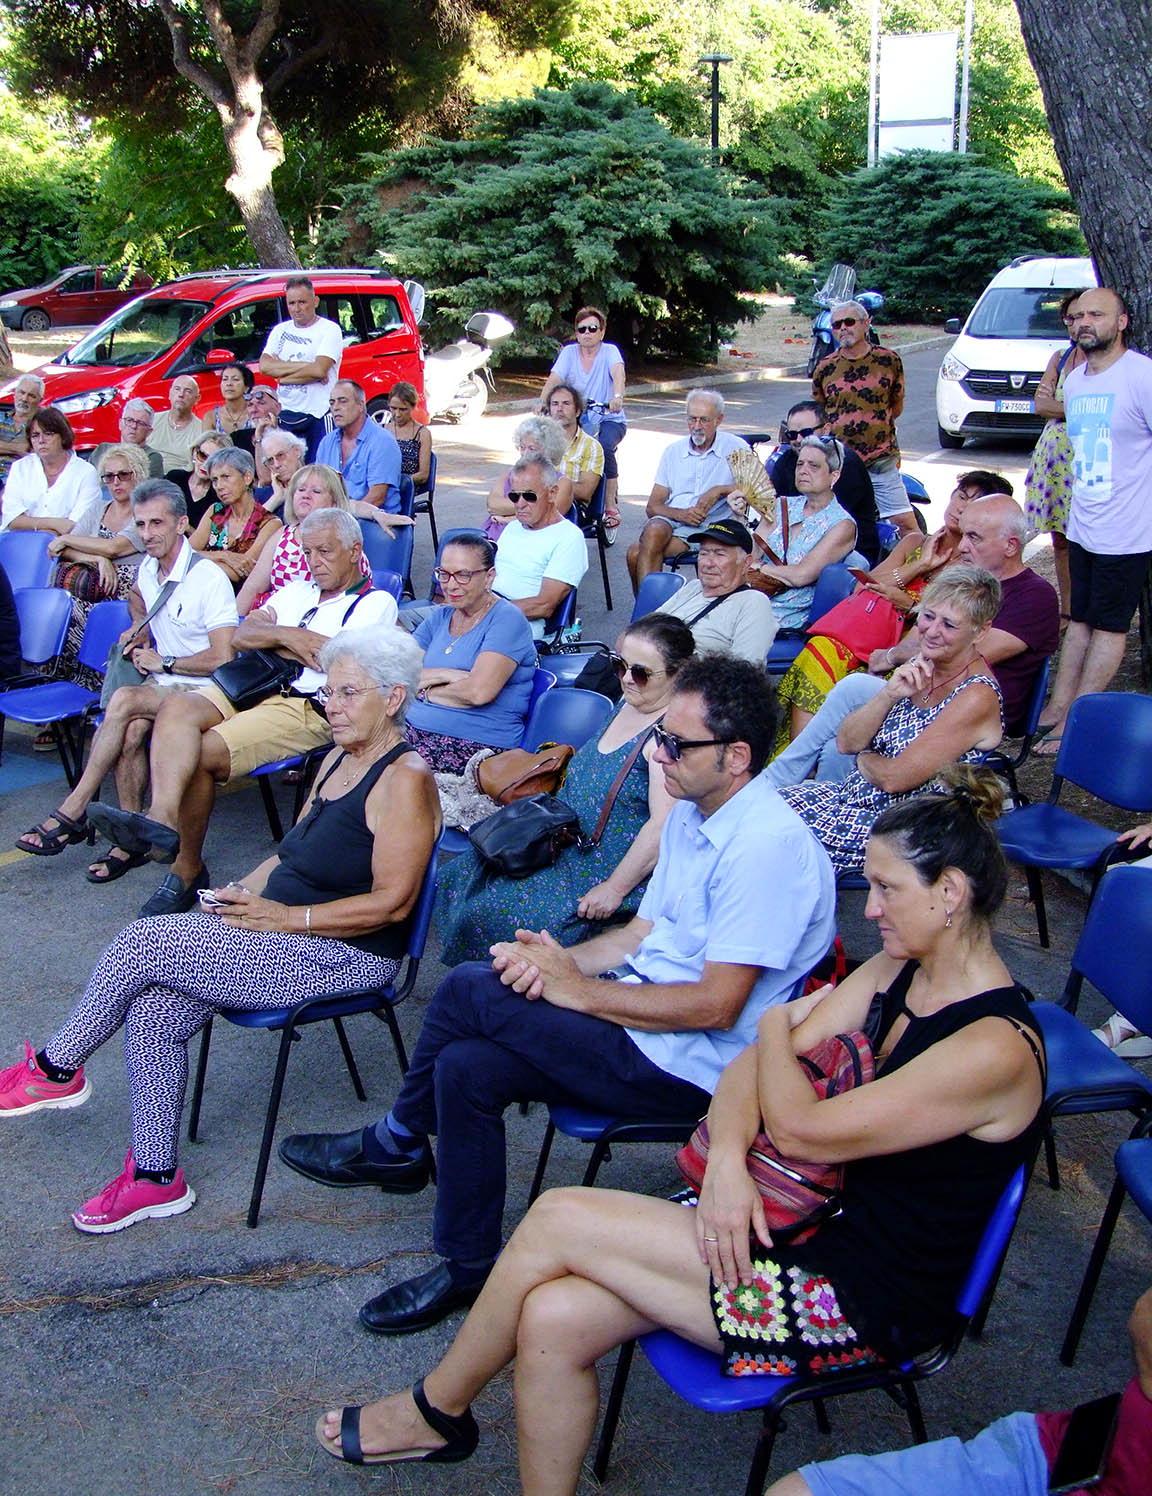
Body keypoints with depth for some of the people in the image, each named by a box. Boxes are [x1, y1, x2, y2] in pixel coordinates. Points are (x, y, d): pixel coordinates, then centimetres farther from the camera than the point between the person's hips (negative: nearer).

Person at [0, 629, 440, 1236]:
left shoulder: (404, 780, -16)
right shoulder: (338, 759, 14)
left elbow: (391, 903, -20)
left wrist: (285, 917, -18)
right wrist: (243, 891, 3)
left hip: (345, 955, -9)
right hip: (279, 927, 9)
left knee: (139, 947, -15)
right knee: (152, 1010, -11)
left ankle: (54, 1070, 9)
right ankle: (154, 1177, 1)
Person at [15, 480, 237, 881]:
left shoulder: (209, 579, -13)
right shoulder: (147, 569, 10)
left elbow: (223, 659, -18)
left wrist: (163, 662, -10)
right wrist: (139, 628, 17)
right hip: (162, 687, 6)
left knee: (125, 700, -31)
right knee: (131, 731, -29)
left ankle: (74, 811, -24)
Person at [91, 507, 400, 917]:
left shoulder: (376, 604, 5)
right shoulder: (296, 592, 28)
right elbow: (242, 634, 15)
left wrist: (273, 638, 6)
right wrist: (288, 636, -4)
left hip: (309, 708, -6)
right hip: (251, 688, 7)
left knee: (203, 753, -25)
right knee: (177, 708, -25)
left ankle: (187, 868, -15)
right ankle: (162, 818, -40)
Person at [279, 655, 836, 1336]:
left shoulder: (768, 846, -22)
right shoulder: (691, 814, 10)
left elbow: (716, 1005, -24)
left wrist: (573, 988, -17)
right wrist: (561, 959, -6)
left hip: (688, 1064, -9)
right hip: (644, 1013, 9)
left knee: (469, 991, -14)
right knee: (466, 1066, -6)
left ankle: (395, 1142, 9)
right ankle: (468, 1268, 13)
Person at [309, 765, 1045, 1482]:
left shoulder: (995, 1049, -22)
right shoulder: (896, 974, 6)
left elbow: (801, 1128, -21)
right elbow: (751, 1067, 1)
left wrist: (779, 1024, -3)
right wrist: (727, 1158, -18)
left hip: (868, 1305, -8)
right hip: (808, 1224, 8)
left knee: (558, 1219, -11)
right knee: (552, 1318, -12)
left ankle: (437, 1410, 13)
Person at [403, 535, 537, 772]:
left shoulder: (506, 620, -4)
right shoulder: (438, 618, 18)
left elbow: (479, 692, -17)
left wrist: (425, 691, 0)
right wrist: (445, 674, -9)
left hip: (476, 745, -6)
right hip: (413, 729, 6)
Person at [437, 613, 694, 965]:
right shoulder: (628, 705, 8)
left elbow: (663, 826, -28)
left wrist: (613, 889, -23)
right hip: (567, 850, 10)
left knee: (490, 912, -16)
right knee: (459, 875, 6)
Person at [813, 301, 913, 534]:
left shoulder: (888, 360, 4)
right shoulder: (825, 367, 6)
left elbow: (897, 407, 14)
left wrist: (874, 424, 10)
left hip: (881, 460, -1)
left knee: (906, 523, -3)